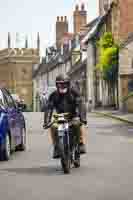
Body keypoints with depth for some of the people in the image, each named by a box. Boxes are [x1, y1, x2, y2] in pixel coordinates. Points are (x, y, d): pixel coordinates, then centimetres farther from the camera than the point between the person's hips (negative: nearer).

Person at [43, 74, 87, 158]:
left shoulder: (74, 93, -7)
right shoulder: (53, 95, -1)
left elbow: (79, 106, -18)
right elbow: (49, 109, -9)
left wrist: (83, 118, -33)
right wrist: (46, 122, -22)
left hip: (73, 117, -2)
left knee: (79, 124, -33)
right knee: (53, 127, -24)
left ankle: (82, 144, -23)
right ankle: (56, 147, -11)